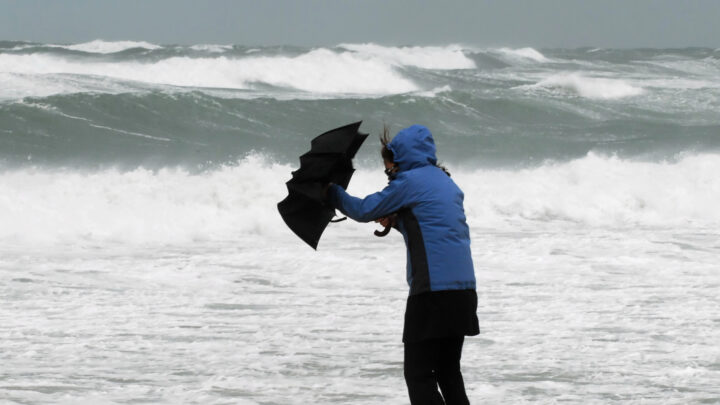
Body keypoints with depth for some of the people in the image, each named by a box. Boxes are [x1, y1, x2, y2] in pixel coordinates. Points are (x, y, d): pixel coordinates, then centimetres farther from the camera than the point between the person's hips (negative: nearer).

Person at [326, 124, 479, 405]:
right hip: (464, 289, 8)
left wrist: (331, 193, 18)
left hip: (433, 291, -8)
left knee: (418, 374, -5)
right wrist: (396, 222, 19)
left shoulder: (409, 181, -5)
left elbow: (364, 211, 2)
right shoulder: (447, 183, 19)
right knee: (449, 372, 15)